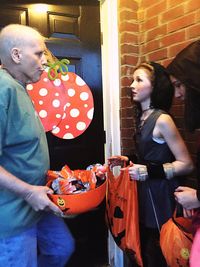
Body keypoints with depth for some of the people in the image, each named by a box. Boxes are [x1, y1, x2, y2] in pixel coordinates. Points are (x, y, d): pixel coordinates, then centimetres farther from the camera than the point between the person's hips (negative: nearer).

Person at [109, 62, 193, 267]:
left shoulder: (162, 120, -17)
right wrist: (127, 161, 6)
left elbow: (186, 164, -17)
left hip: (160, 196, -7)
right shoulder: (143, 117, 6)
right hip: (145, 193, 7)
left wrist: (149, 172, -22)